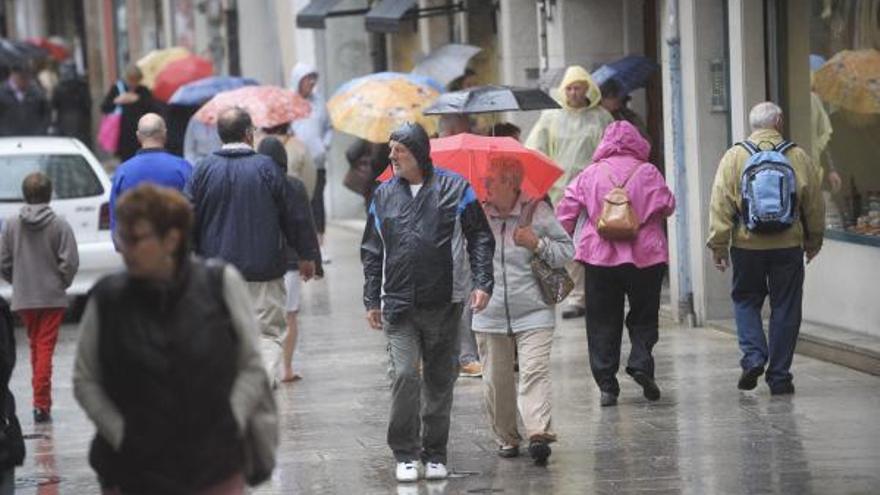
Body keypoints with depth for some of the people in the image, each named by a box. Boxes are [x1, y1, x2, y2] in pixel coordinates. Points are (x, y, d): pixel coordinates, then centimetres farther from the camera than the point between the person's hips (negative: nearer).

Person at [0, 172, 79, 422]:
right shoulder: (60, 224, -10)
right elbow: (70, 262, -13)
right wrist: (62, 282, 5)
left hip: (23, 298, 3)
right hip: (52, 297, -3)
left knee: (35, 347, 16)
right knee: (45, 348, -1)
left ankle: (41, 400, 21)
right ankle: (41, 404, -9)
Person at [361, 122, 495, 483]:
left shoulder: (454, 189, 1)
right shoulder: (384, 195, 8)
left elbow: (480, 237, 4)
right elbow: (372, 251, 14)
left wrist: (482, 283, -8)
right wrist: (372, 300, 10)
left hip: (444, 304, 0)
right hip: (398, 304, 1)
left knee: (440, 380, 7)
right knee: (404, 375, -12)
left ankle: (435, 453, 19)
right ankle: (405, 454, -2)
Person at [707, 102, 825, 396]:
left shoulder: (734, 157, -2)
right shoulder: (798, 157, 0)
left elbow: (720, 205, -4)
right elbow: (815, 204, 6)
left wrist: (718, 245, 0)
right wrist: (814, 241, 19)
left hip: (747, 245, 0)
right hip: (788, 246, 0)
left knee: (746, 300, 16)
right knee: (785, 308, 7)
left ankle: (753, 357, -4)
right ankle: (779, 377, 8)